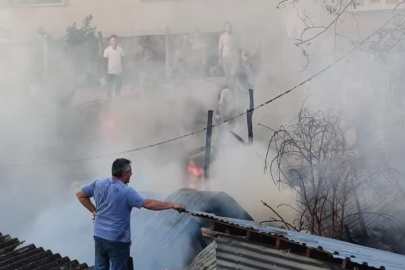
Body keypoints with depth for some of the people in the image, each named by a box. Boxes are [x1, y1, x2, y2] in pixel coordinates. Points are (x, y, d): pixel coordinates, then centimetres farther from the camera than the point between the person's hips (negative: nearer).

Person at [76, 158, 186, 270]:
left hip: (99, 236, 6)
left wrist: (94, 211, 9)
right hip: (117, 240, -6)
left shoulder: (98, 184, -2)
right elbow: (149, 204, -23)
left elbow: (80, 194, 9)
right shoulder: (126, 191, -20)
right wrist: (172, 205, -16)